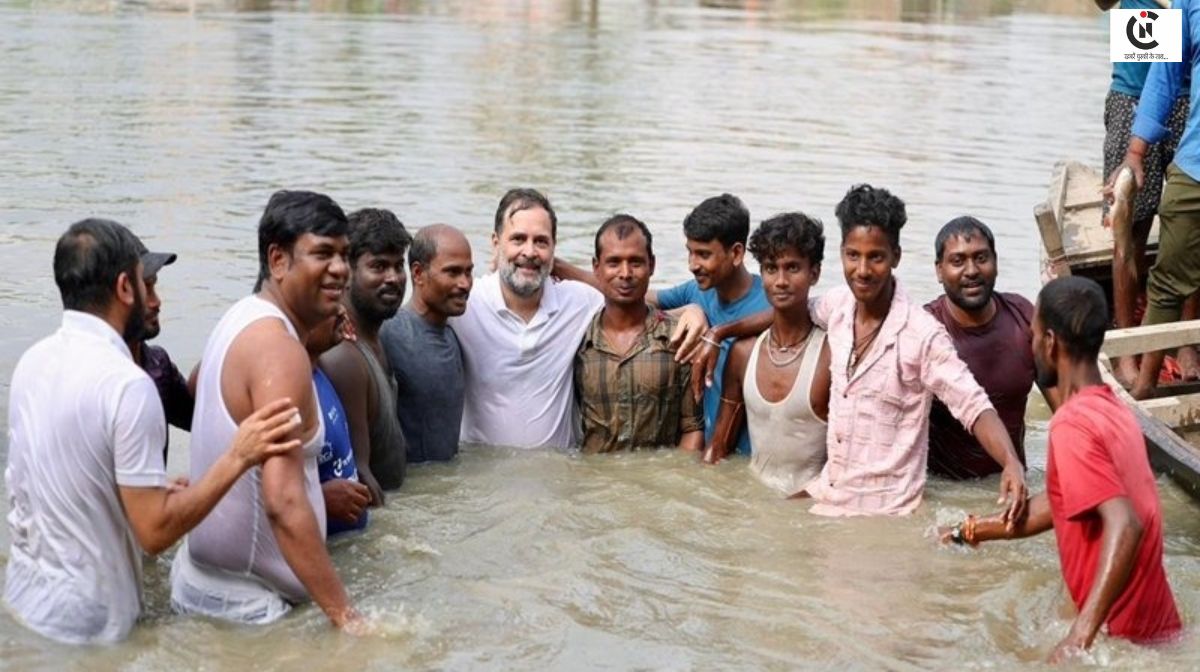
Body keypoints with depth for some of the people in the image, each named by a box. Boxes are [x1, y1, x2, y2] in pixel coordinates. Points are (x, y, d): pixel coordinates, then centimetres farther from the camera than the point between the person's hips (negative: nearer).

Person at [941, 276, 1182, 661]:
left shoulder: (1072, 424, -19)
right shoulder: (1112, 411, 10)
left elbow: (1124, 526, -31)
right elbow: (1057, 504, 21)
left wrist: (1081, 635, -35)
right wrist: (972, 531, 31)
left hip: (1126, 635, -8)